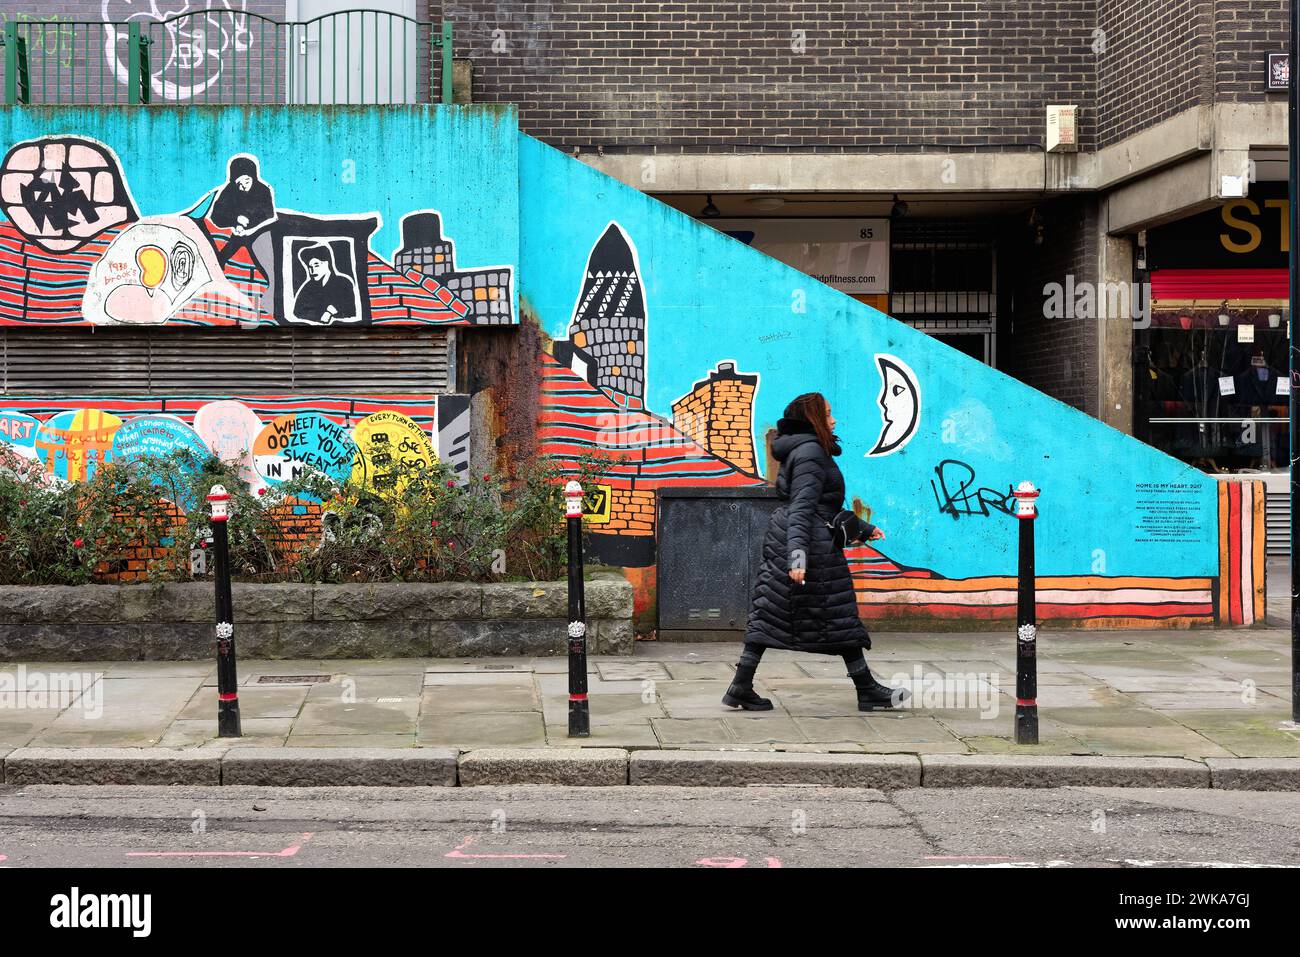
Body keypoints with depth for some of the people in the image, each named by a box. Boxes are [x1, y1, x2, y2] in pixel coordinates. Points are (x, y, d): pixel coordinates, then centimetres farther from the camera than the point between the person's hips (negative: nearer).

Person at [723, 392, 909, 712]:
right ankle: (867, 691, 9)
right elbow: (802, 506, -24)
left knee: (769, 612, 6)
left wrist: (863, 528, 36)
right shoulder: (810, 451, -13)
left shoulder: (811, 450, 19)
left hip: (783, 539, 10)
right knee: (839, 617, -1)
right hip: (812, 543, -10)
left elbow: (826, 505, 28)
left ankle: (741, 687, 3)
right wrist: (798, 553, -32)